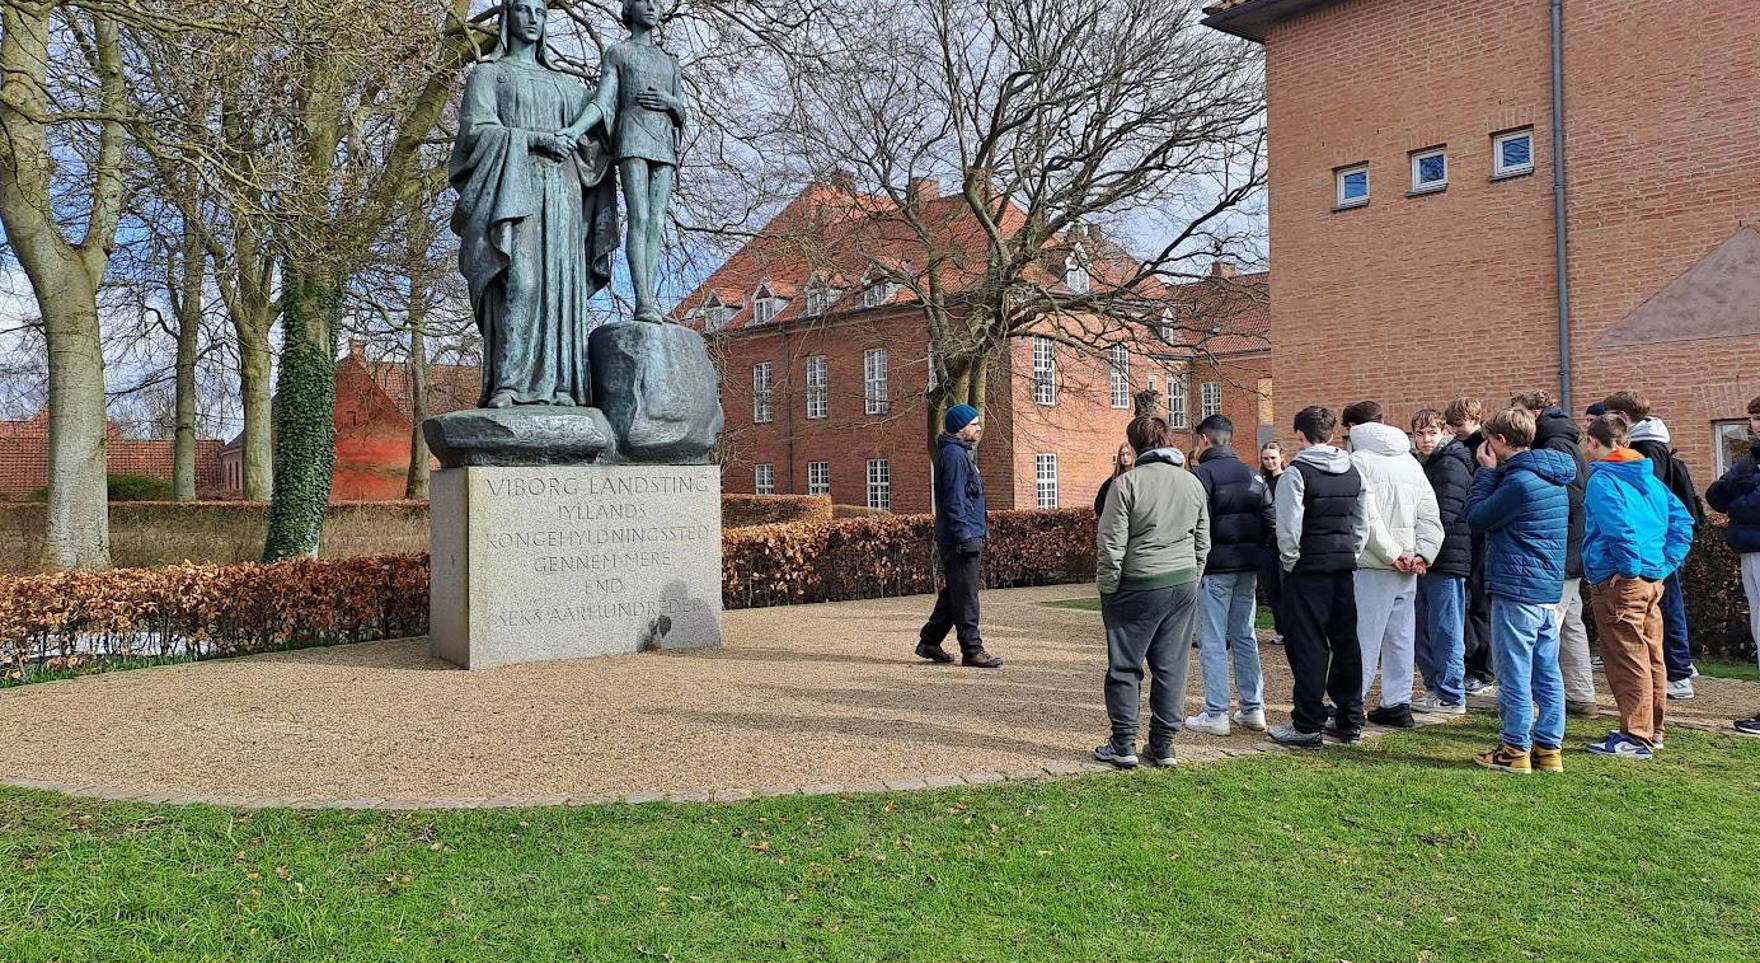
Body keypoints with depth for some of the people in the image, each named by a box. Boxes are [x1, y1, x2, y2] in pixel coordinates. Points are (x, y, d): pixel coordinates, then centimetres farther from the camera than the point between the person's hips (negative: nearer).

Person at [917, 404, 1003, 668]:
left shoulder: (962, 453, 20)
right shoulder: (953, 454, -14)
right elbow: (954, 500, -19)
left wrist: (978, 533, 24)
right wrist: (964, 537, -22)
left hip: (969, 536, 11)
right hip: (963, 537, -11)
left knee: (954, 593, 15)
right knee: (966, 596, -5)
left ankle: (929, 642, 23)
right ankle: (972, 650, 0)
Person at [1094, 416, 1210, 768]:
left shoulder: (1127, 483, -10)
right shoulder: (1193, 483, 9)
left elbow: (1111, 544, -12)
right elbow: (1203, 543, 14)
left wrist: (1107, 588, -2)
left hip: (1138, 586, -5)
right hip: (1183, 586, 5)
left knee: (1124, 667, 5)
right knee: (1172, 667, 10)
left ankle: (1123, 744, 9)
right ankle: (1163, 745, 15)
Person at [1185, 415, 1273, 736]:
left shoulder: (1202, 474, -11)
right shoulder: (1253, 475, 12)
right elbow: (1270, 521, 10)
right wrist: (1257, 554, 15)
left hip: (1215, 568, -7)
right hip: (1248, 567, 7)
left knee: (1212, 642, -1)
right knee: (1245, 637, 15)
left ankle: (1216, 714, 2)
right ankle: (1253, 708, 18)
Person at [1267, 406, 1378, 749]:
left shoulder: (1296, 472, -12)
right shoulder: (1352, 471, 9)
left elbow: (1288, 526, -16)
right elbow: (1366, 519, 12)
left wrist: (1290, 561, -4)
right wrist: (1351, 553, 15)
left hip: (1308, 567, -6)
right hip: (1344, 566, 6)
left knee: (1307, 645, -2)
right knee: (1345, 641, 12)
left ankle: (1307, 726, 2)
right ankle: (1350, 720, 20)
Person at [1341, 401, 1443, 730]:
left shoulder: (1359, 461, -8)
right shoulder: (1410, 461, 14)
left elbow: (1367, 517, -19)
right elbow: (1430, 514, 7)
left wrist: (1392, 554, -14)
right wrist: (1423, 553, 0)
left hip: (1373, 566, -6)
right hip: (1408, 568, 7)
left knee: (1364, 638, -4)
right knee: (1400, 637, 12)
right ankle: (1398, 704, 18)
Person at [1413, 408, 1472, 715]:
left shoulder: (1451, 465, -11)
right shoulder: (1428, 465, 19)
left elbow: (1444, 516, -21)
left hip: (1446, 561, -10)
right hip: (1427, 561, 10)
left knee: (1445, 631, -4)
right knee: (1423, 630, 13)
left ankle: (1450, 697, 2)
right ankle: (1434, 689, 22)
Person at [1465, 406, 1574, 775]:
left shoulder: (1520, 481, -17)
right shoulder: (1555, 480, 13)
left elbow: (1476, 518, -10)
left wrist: (1487, 472, -3)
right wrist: (1496, 472, 11)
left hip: (1517, 590, -9)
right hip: (1549, 591, 9)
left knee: (1515, 675, -1)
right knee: (1547, 675, 11)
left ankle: (1515, 750, 6)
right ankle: (1548, 748, 17)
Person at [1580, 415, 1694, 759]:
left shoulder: (1602, 480, -12)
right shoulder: (1648, 478, 14)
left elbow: (1619, 529, -24)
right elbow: (1682, 521, 13)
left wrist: (1630, 566, -13)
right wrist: (1666, 562, 10)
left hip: (1619, 582, -9)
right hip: (1654, 579, 9)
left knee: (1627, 660, -4)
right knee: (1651, 657, 16)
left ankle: (1635, 737, -1)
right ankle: (1653, 729, 27)